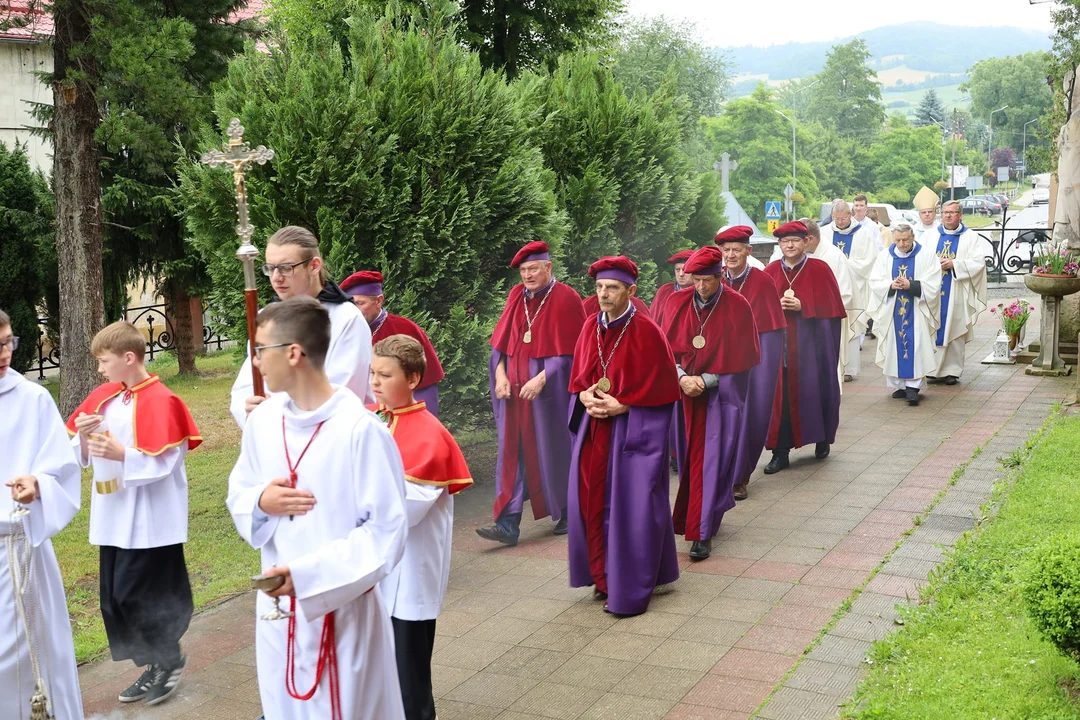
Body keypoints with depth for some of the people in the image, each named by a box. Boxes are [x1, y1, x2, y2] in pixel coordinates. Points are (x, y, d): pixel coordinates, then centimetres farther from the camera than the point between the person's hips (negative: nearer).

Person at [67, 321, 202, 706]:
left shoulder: (160, 401, -15)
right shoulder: (104, 397, 8)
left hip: (150, 521, -8)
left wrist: (122, 455, -30)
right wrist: (83, 435, -9)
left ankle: (170, 661, 18)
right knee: (114, 599, 12)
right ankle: (154, 666, 27)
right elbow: (82, 453, 12)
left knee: (136, 595, -5)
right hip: (113, 519, 8)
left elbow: (163, 463, -19)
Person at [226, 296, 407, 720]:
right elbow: (238, 496, 12)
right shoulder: (263, 420, 0)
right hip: (277, 604, 6)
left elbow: (387, 532, -18)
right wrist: (260, 502, -12)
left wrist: (309, 574, -23)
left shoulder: (360, 429, -20)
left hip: (341, 610, -6)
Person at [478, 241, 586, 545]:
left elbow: (569, 350, -11)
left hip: (550, 391, -4)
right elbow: (500, 341, 10)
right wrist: (500, 374, -5)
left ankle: (568, 514, 27)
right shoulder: (517, 296, 8)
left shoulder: (565, 298, -7)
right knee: (513, 454, 1)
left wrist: (541, 379, -18)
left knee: (555, 452, 7)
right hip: (515, 389, 5)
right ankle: (508, 524, 1)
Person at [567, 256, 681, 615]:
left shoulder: (646, 332, -12)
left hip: (633, 430, -6)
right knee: (591, 501, 9)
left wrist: (618, 405, -17)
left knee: (629, 506, -2)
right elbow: (577, 377, 14)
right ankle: (604, 575, 26)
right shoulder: (591, 328, 6)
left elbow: (659, 387, -11)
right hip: (594, 428, 6)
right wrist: (586, 396, -7)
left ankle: (630, 590, 10)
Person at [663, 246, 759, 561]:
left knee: (710, 460, -5)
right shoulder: (677, 303, 2)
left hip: (722, 393, -3)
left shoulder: (737, 306, -6)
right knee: (690, 456, 5)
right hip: (686, 391, 3)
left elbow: (742, 358, -5)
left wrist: (703, 380, -11)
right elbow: (667, 347, 5)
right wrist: (682, 377, -13)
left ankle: (702, 533, -2)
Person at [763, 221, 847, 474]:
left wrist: (802, 307, -15)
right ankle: (780, 452, 3)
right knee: (781, 394, -2)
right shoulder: (770, 272, 7)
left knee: (814, 391, 4)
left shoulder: (819, 269, -1)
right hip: (780, 343, 2)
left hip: (811, 342, -2)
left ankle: (822, 439, 28)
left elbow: (831, 307, -4)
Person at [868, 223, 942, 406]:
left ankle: (913, 386, -8)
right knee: (893, 347, 4)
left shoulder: (926, 256, -1)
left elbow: (932, 284, -7)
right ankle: (898, 385, 13)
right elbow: (875, 281, 1)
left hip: (916, 311, -2)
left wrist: (911, 285, -19)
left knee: (915, 348, -8)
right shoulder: (885, 256, 6)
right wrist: (891, 285, -16)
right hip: (891, 311, 3)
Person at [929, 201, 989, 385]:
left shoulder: (971, 237, 5)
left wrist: (954, 264, -15)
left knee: (955, 331, 1)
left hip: (956, 294, -2)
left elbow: (978, 263, -5)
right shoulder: (930, 235, 12)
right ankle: (933, 369, 5)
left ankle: (952, 370, 7)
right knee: (933, 330, 0)